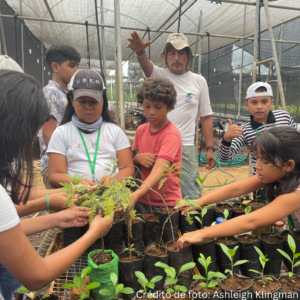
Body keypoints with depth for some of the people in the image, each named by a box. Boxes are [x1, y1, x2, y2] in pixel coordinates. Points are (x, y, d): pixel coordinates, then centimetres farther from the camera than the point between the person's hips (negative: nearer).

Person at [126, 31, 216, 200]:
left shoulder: (199, 81, 7)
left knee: (192, 196, 5)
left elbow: (206, 116, 9)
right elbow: (146, 66, -20)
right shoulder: (159, 75, 4)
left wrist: (210, 148, 4)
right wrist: (140, 52, -44)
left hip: (186, 148, 1)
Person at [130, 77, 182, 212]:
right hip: (143, 200, 5)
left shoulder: (172, 134, -19)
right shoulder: (141, 130, 2)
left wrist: (134, 196, -47)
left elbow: (159, 170, -32)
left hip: (166, 204, -5)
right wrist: (138, 158, -13)